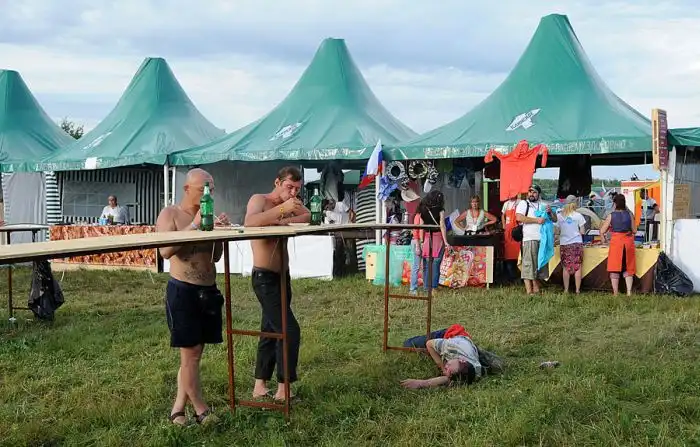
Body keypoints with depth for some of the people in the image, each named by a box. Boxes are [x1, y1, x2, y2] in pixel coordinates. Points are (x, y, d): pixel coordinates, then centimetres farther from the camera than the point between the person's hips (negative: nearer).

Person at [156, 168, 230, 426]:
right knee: (190, 353, -3)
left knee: (195, 352, 9)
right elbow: (165, 251, -19)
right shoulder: (170, 214, -5)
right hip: (182, 290, -6)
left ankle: (179, 407, 18)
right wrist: (194, 225, -21)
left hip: (208, 290, 7)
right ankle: (201, 410, 7)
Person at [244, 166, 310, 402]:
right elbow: (249, 222, -32)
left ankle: (260, 387, 20)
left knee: (270, 332, 12)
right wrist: (282, 209, -38)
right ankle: (283, 391, -5)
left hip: (282, 276, 8)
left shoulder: (289, 204, 10)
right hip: (265, 278, -8)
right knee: (290, 331, -12)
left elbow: (310, 217, -8)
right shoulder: (259, 200, -11)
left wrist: (283, 221, -24)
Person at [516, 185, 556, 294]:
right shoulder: (523, 204, 4)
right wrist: (536, 220, -16)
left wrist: (550, 212, -4)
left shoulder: (543, 205, 20)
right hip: (529, 239, -6)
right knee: (528, 264, -8)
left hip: (542, 239, 6)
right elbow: (519, 217, -13)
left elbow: (555, 220, 19)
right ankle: (529, 291, -9)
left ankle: (536, 289, 17)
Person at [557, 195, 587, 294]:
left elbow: (557, 231, 4)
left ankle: (566, 290, 7)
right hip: (577, 243, -2)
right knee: (577, 267, 4)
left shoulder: (559, 215, 1)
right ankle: (577, 290, 2)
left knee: (566, 267, 8)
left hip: (564, 244, 2)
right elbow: (582, 232, -3)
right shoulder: (578, 215, -5)